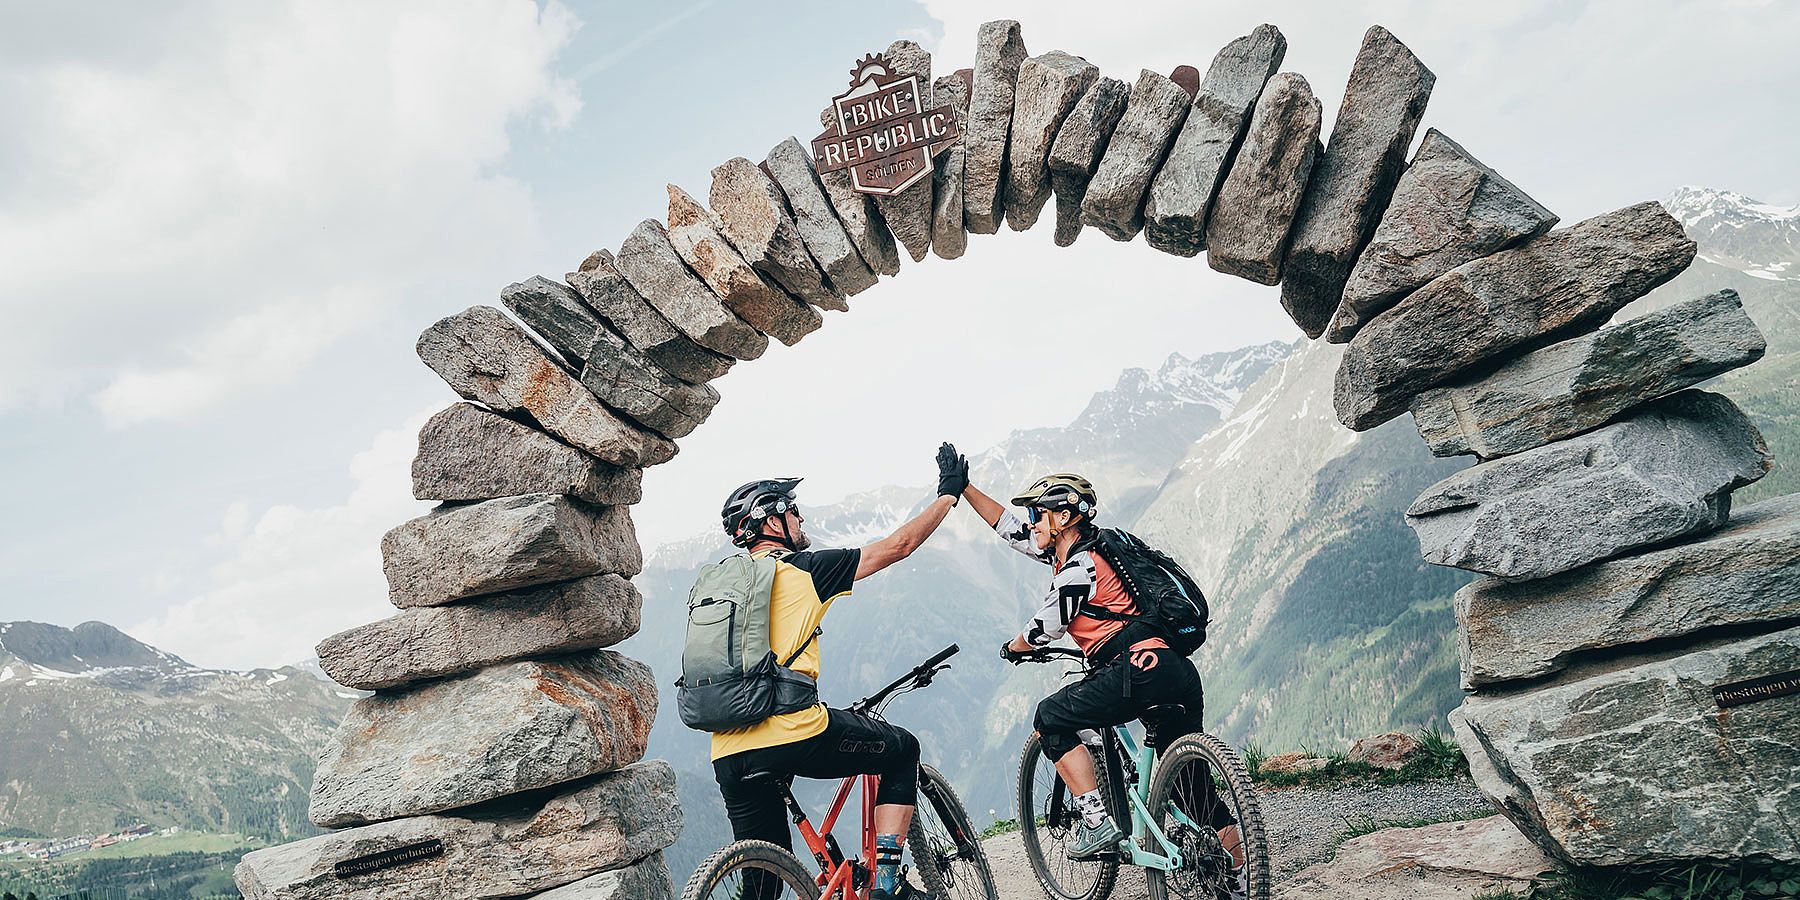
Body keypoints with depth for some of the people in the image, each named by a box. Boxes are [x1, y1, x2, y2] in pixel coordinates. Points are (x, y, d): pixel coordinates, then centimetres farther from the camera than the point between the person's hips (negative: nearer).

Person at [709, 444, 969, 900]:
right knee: (902, 748, 18)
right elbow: (899, 545, 6)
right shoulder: (801, 569, 1)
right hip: (794, 736, -6)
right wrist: (949, 493, 19)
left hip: (728, 756, 7)